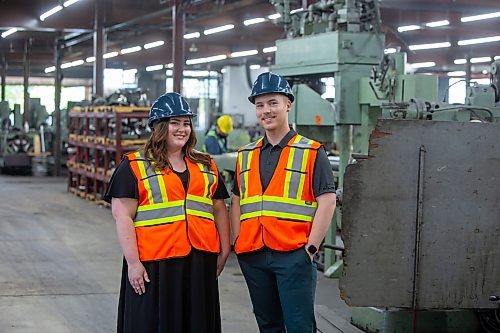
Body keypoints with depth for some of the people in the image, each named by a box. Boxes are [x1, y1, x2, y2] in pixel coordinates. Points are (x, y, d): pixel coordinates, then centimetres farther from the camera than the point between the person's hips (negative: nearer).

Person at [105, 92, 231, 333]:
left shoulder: (205, 166, 15)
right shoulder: (134, 166, -1)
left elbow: (219, 209, 20)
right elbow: (122, 216, -6)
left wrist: (224, 250, 12)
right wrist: (133, 262, -12)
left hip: (200, 261, 5)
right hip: (153, 264, -4)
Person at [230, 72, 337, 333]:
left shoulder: (311, 152, -1)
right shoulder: (246, 155, 14)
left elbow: (327, 201, -5)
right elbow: (237, 202, 19)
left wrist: (311, 247, -11)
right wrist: (238, 242, 7)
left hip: (294, 255, -5)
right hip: (253, 257, 5)